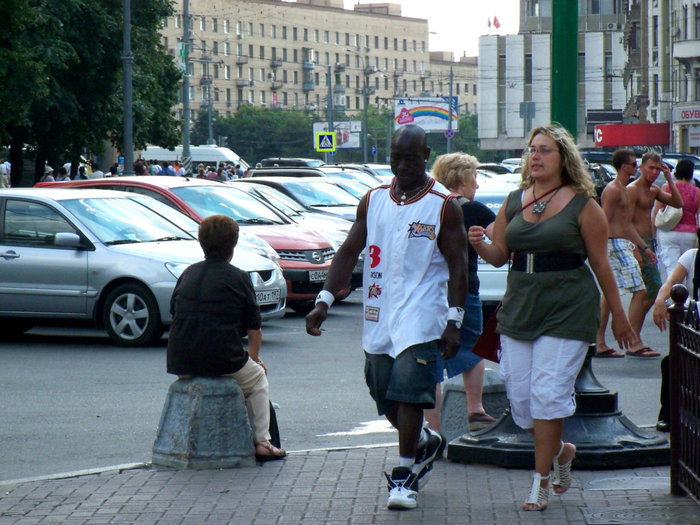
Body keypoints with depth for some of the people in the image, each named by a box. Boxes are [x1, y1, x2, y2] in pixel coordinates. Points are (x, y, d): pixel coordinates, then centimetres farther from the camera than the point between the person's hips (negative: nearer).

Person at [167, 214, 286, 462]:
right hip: (222, 361, -5)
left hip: (179, 363, 5)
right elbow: (254, 329, 1)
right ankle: (261, 442, 16)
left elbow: (174, 313, 18)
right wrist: (254, 358, 20)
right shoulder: (239, 278, -2)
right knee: (258, 378, 24)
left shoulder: (188, 274, 11)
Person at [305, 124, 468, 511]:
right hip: (378, 318, 5)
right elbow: (349, 251, 10)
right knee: (386, 399, 10)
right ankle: (425, 444, 36)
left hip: (421, 316, -5)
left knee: (408, 394, -13)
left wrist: (454, 321, -12)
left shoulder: (443, 206, -4)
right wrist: (325, 300, -1)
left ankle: (404, 474, -4)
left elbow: (457, 266, -5)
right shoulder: (373, 201, 10)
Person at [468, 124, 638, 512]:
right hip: (519, 306, 5)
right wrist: (479, 245, -9)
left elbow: (601, 264, 1)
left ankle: (541, 480, -1)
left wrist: (618, 315, 4)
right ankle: (559, 450, 29)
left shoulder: (582, 204, -2)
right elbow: (500, 255, 14)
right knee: (519, 393, 3)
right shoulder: (514, 202, 11)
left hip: (567, 310, -5)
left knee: (548, 392, -10)